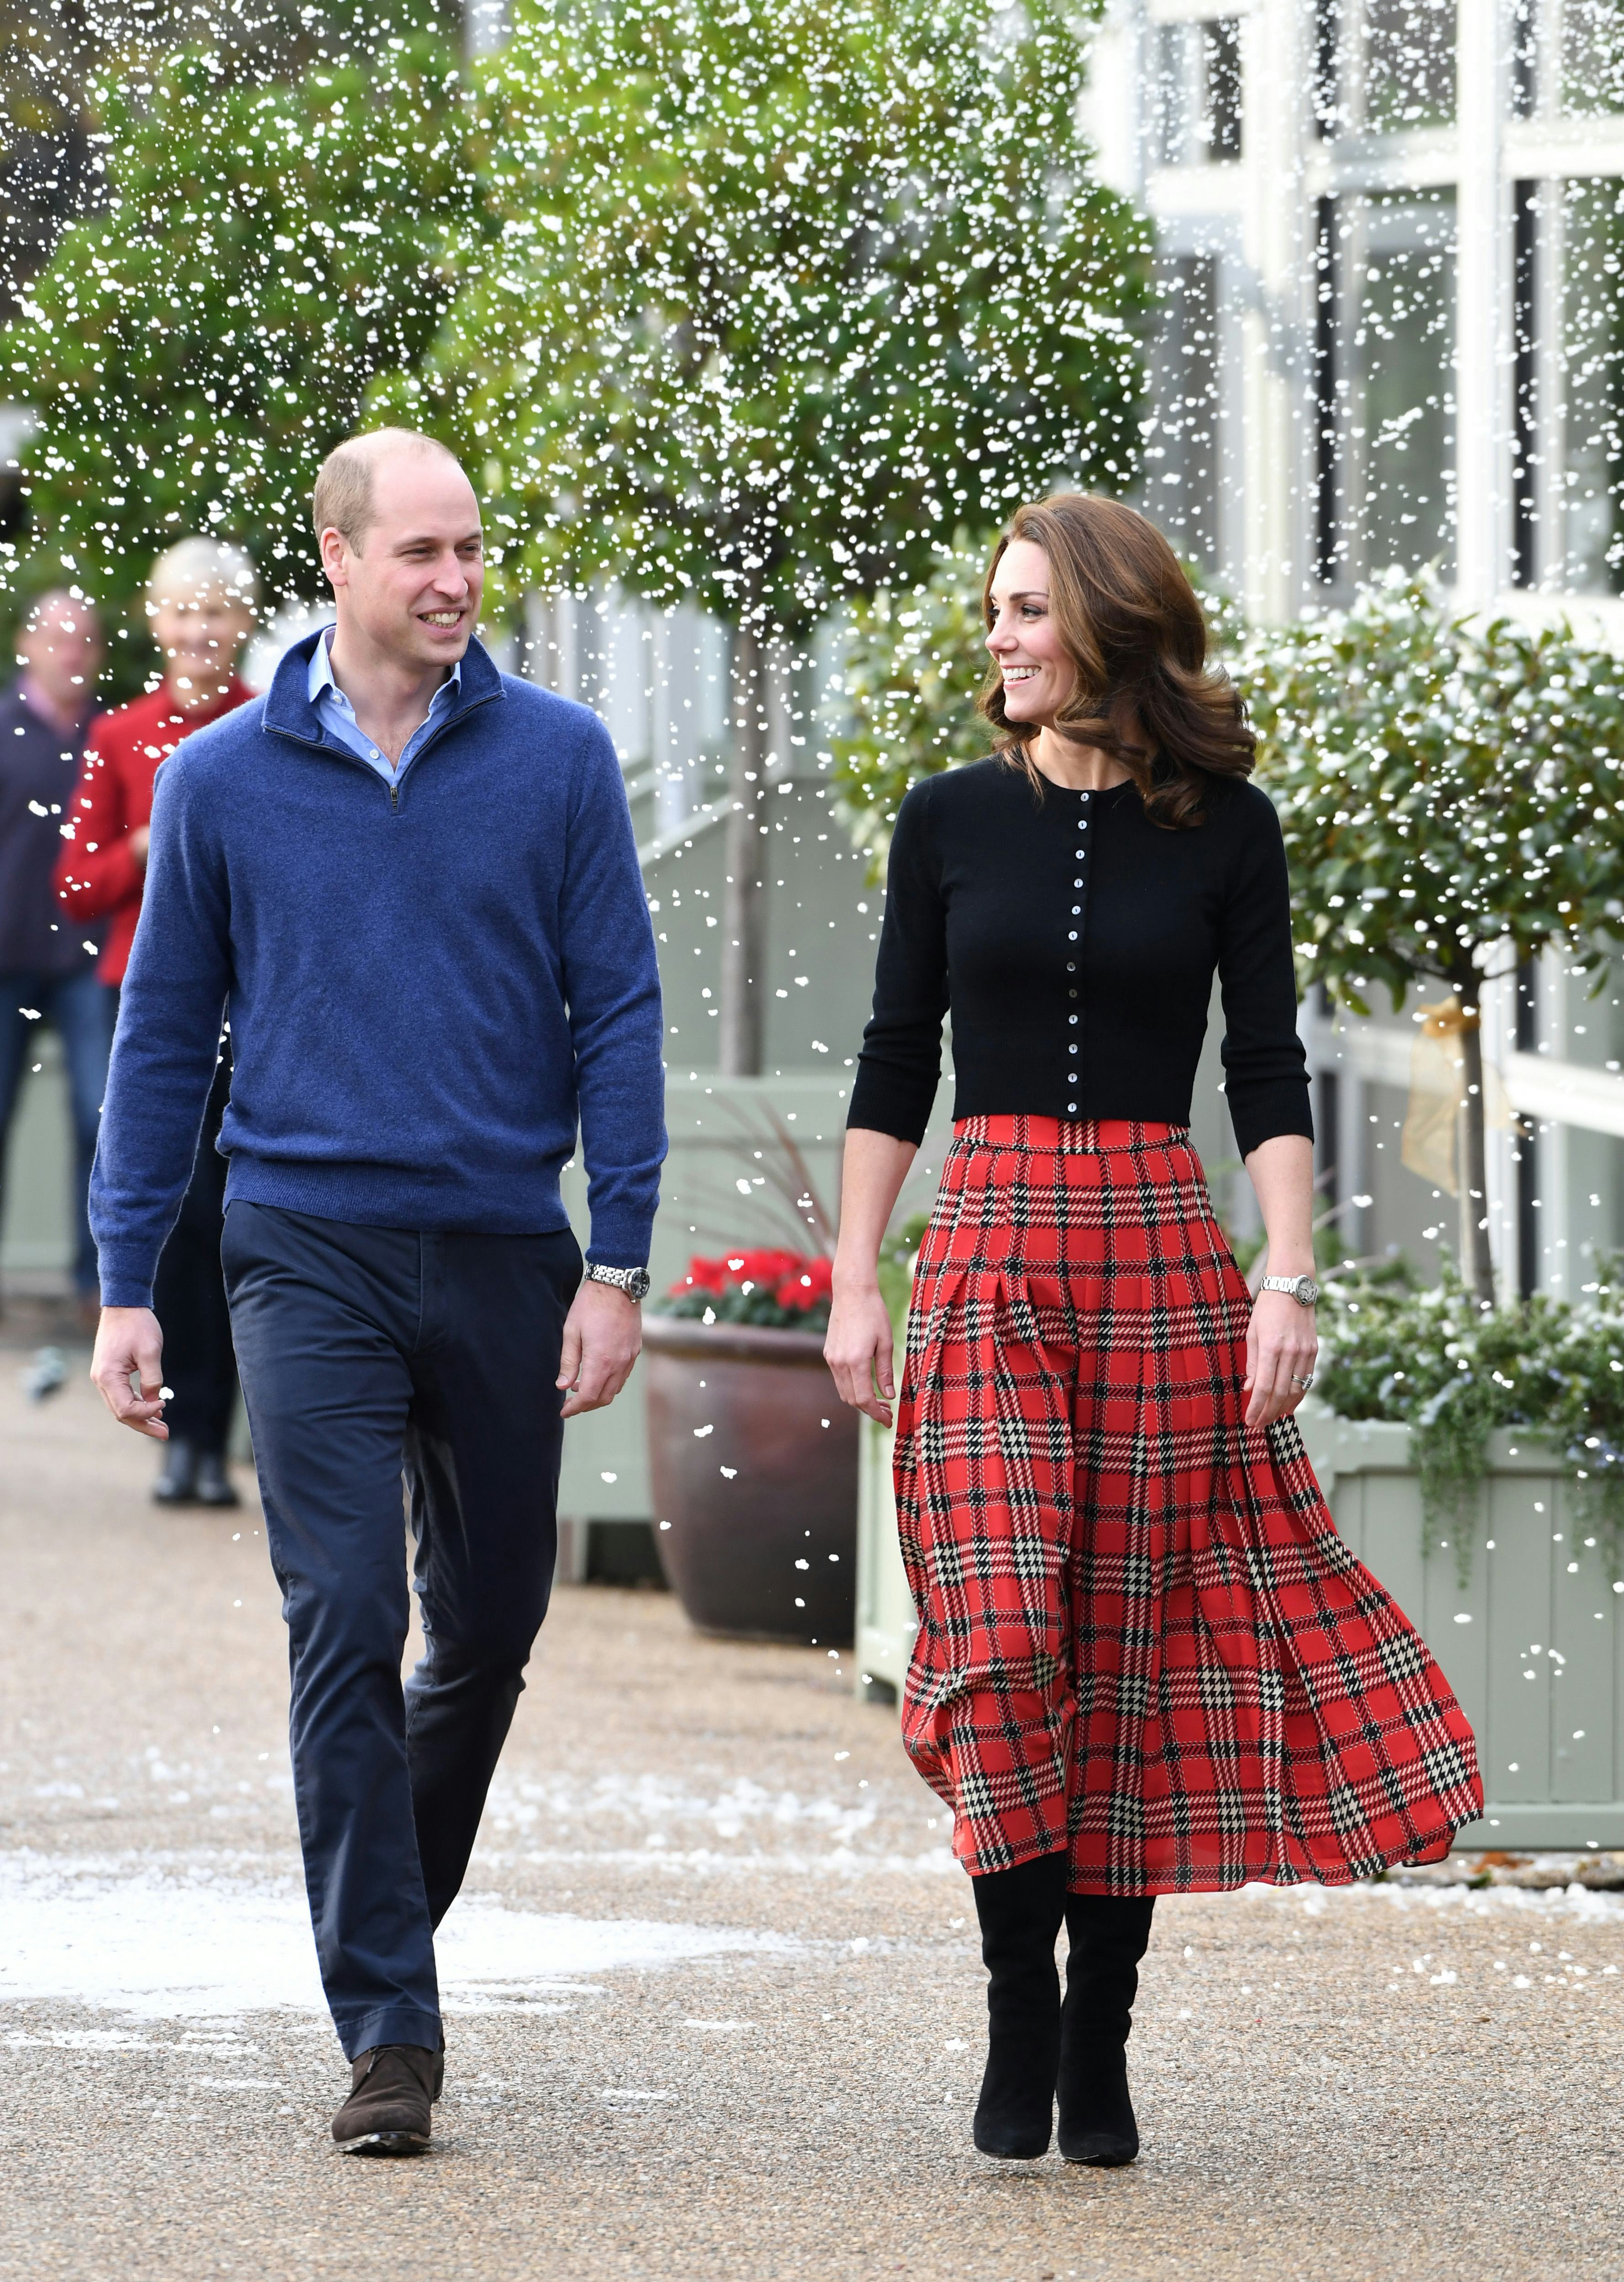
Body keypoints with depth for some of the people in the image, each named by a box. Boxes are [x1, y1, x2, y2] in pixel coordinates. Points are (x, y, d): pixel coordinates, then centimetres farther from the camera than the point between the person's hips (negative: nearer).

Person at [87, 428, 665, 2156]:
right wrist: (125, 1288, 5)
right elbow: (163, 1037, 9)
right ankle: (387, 2028, -8)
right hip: (312, 1253, -1)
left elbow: (616, 1012, 2)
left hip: (506, 1254, 2)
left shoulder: (557, 759, 2)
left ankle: (386, 1926, 33)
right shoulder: (223, 780, 3)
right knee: (347, 1627, -10)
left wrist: (619, 1265, -4)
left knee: (490, 1628, 10)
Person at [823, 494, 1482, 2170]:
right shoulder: (954, 820, 6)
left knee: (1140, 1648, 1)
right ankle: (1018, 2017, -3)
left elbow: (1267, 1070, 4)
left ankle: (1101, 2047, 8)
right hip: (989, 1247, 0)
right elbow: (894, 1065, 9)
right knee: (1003, 1634, -13)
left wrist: (1289, 1280, -6)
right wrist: (854, 1283, 3)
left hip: (1165, 1249, 0)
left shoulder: (1222, 828, 4)